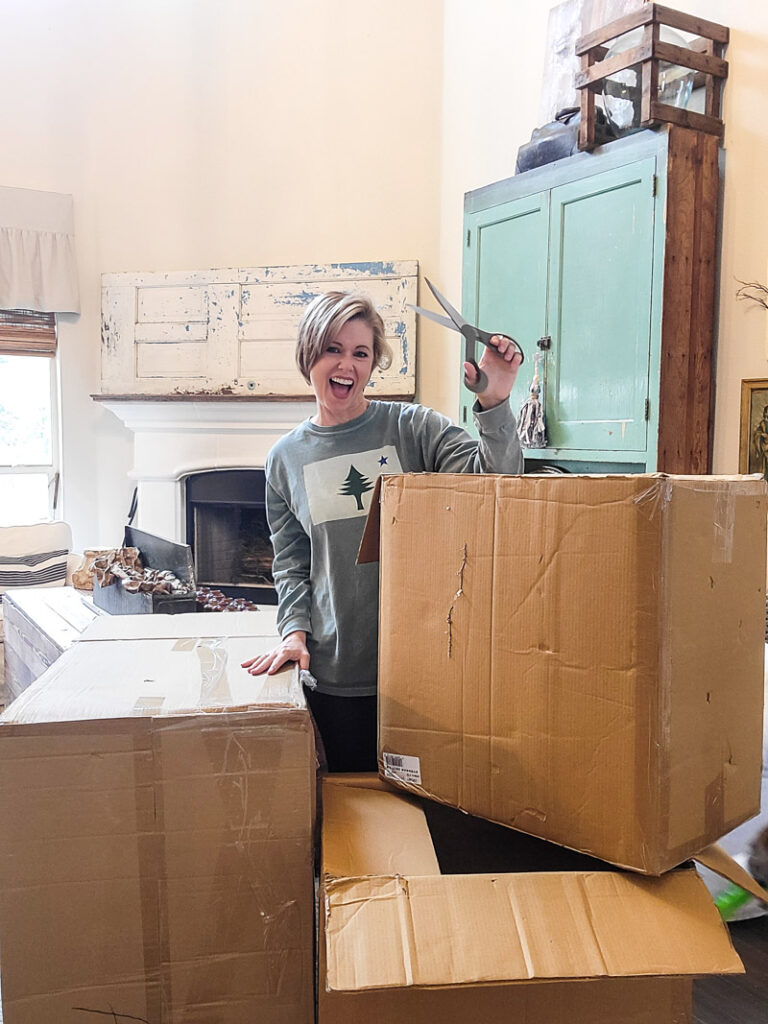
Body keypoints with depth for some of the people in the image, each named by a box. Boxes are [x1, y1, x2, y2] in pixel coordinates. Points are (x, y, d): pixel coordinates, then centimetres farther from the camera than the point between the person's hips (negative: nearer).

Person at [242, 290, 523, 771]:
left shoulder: (413, 427, -2)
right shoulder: (286, 458, 7)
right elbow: (290, 563, 11)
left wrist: (495, 405, -25)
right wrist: (294, 630, -3)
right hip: (334, 676, 2)